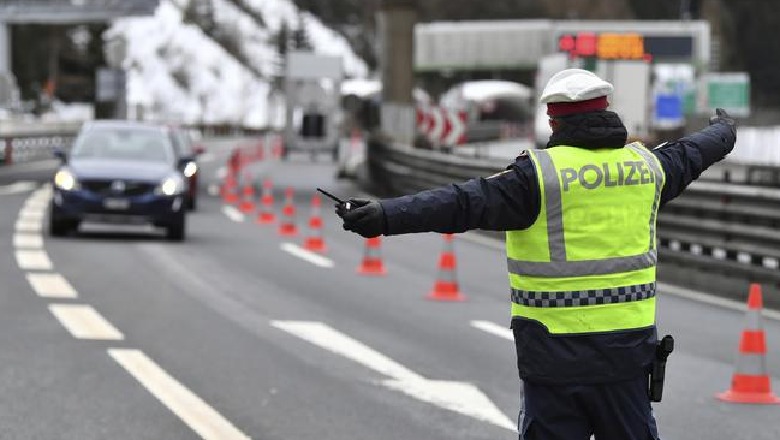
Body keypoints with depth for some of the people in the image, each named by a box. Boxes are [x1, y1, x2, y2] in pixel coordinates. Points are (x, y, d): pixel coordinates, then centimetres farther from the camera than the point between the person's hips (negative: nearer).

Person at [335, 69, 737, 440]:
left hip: (556, 354, -4)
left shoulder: (541, 174, -11)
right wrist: (723, 133, 51)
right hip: (627, 347, 4)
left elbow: (467, 203, -22)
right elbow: (688, 155, 28)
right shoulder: (646, 165, 6)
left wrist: (386, 216, -28)